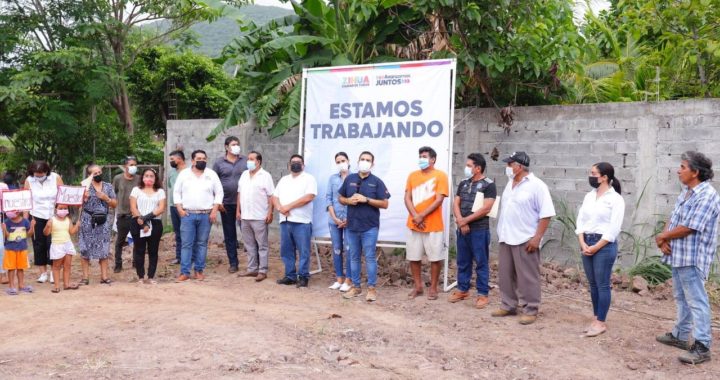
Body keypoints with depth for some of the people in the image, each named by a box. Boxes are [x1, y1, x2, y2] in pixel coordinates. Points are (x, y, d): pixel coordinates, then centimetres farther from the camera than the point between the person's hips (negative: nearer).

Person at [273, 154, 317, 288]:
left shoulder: (309, 179, 0)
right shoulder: (283, 180, 19)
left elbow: (308, 197, -14)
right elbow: (274, 197, 14)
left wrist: (288, 206, -13)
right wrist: (280, 208, -8)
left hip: (301, 221, -6)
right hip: (285, 221, 6)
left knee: (303, 251, -2)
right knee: (286, 250, 9)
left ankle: (303, 277, 7)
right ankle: (290, 276, 18)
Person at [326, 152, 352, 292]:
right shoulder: (332, 178, 9)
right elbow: (328, 198, 5)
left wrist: (349, 219, -11)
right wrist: (334, 218, -5)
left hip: (350, 219, -3)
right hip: (334, 219, 4)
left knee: (348, 249, -4)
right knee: (337, 249, 8)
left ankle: (348, 280, 5)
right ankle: (339, 278, 17)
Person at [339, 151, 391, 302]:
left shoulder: (377, 182, -2)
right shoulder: (349, 179, 8)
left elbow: (385, 204, -7)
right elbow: (341, 198, 15)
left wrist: (366, 199, -16)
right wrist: (349, 200, -7)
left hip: (370, 227, -4)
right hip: (352, 225, 4)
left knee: (370, 257, -1)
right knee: (354, 257, 11)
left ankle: (371, 288, 7)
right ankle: (356, 286, 21)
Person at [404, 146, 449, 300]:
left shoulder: (440, 175, -5)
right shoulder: (412, 176, 9)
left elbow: (439, 200, -12)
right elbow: (407, 198, 4)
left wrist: (422, 216, -14)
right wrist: (415, 217, -11)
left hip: (433, 225, -4)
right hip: (414, 224, 4)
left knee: (435, 258, 2)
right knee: (413, 257, 8)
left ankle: (433, 288, 15)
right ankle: (418, 286, 21)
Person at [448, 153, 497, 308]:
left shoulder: (488, 185, -8)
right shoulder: (463, 183, 12)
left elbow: (486, 209, -15)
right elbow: (456, 204, 8)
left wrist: (466, 220, -12)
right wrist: (461, 222, -9)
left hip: (479, 230, -6)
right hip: (462, 229, 6)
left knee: (481, 262, 1)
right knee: (463, 261, 13)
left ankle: (483, 294, 7)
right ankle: (462, 290, 24)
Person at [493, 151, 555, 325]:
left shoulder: (536, 185, -13)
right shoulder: (510, 184, 12)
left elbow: (546, 214, -15)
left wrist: (537, 237, -20)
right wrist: (501, 232, 16)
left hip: (525, 239, -8)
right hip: (506, 238, 8)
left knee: (527, 277, 0)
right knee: (505, 274, 13)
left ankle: (531, 310, 10)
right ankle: (508, 306, 25)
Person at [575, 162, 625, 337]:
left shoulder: (616, 199, -8)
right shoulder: (589, 196, 10)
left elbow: (614, 229, -13)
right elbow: (580, 220, 8)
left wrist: (596, 247, -14)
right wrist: (583, 243, -5)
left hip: (604, 245, -6)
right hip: (586, 243, 6)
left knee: (602, 285, 0)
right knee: (592, 284, 12)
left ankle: (601, 322, 9)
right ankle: (595, 318, 22)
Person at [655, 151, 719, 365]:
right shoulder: (686, 192, 12)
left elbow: (687, 228, -21)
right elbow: (673, 219, 13)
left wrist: (662, 237, -7)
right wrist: (664, 240, -5)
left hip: (692, 258, -10)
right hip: (679, 255, 10)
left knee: (696, 301, -7)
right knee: (681, 298, 19)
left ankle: (702, 347, -3)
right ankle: (680, 336, 31)